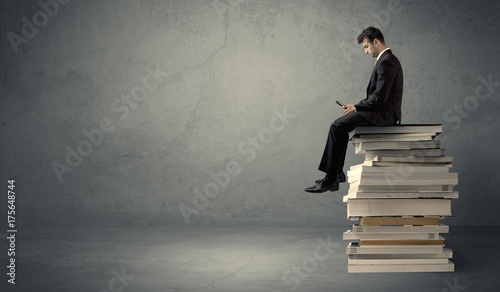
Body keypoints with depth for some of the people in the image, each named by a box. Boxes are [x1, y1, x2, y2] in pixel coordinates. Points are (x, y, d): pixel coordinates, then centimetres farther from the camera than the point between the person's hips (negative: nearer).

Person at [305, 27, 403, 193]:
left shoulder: (386, 62, -17)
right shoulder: (388, 59, 17)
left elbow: (380, 98, -23)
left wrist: (357, 107, -12)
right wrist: (357, 106, 10)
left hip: (383, 114, -11)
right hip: (383, 112, 11)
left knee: (338, 127, -14)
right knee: (339, 125, 12)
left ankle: (330, 179, -12)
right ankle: (337, 173, 13)